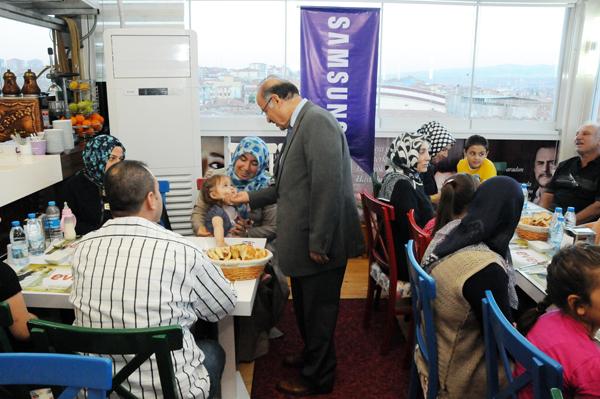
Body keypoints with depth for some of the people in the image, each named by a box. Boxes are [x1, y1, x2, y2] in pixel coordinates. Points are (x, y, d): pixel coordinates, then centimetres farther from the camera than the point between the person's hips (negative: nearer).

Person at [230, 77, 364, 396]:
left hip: (320, 245, -9)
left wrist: (319, 243, -23)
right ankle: (311, 356, 47)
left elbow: (327, 184, -25)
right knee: (306, 308, 25)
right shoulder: (301, 124, 13)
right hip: (304, 242, 9)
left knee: (317, 312, 9)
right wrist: (251, 198, 24)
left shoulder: (317, 121, -18)